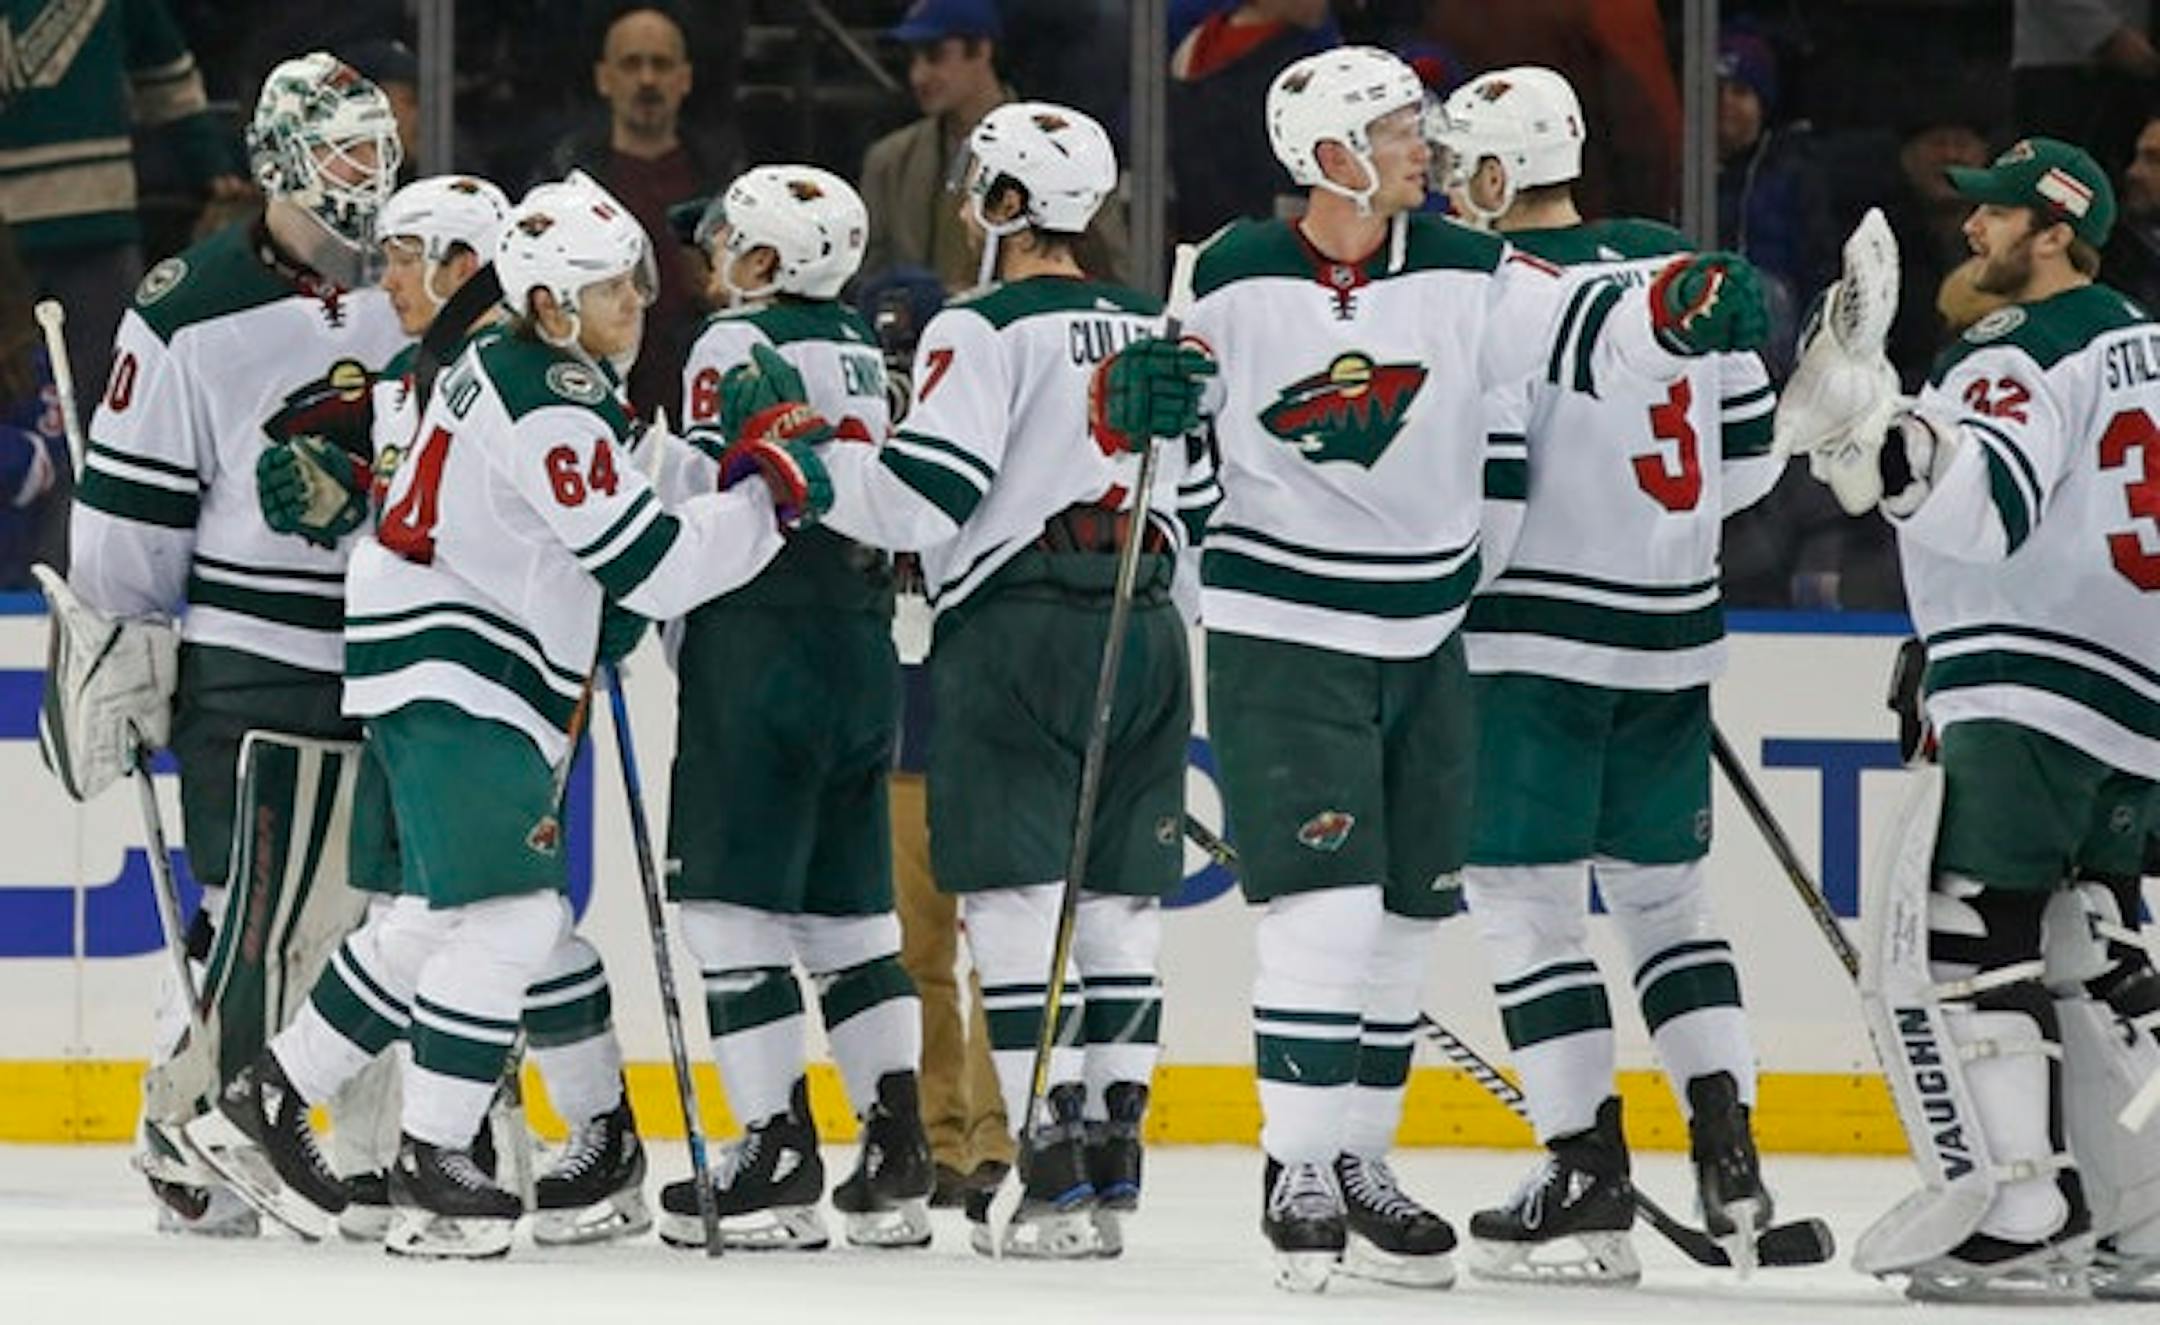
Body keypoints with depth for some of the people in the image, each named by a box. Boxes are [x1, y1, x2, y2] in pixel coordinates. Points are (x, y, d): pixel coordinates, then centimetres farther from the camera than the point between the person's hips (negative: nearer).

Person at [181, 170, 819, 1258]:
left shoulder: (510, 370, 13)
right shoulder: (553, 406, -20)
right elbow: (651, 566, -22)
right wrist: (772, 496, -12)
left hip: (464, 672, 11)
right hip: (448, 678, -11)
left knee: (444, 917, 17)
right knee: (512, 914, -16)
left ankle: (263, 1106, 23)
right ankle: (429, 1170, -15)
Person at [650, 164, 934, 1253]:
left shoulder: (736, 347, -9)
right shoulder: (861, 354, 15)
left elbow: (705, 507, -14)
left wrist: (676, 640, -3)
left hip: (763, 647, -8)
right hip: (863, 658, 8)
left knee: (733, 898, -4)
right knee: (849, 908, 12)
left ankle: (779, 1158, -8)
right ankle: (896, 1157, 6)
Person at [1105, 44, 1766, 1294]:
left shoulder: (1464, 273, 1)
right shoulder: (1234, 282, -7)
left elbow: (1585, 331, -7)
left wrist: (1698, 307, -25)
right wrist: (1138, 394, -22)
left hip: (1424, 635, 5)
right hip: (1282, 637, -5)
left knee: (1406, 911, 10)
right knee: (1325, 901, -14)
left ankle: (1361, 1161, 23)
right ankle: (1297, 1170, -6)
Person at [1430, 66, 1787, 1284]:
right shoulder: (1678, 269, 7)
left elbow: (1481, 495, -16)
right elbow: (1752, 450, 12)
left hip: (1540, 636, -7)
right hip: (1674, 634, 7)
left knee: (1528, 902, -1)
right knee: (1664, 889, 17)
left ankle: (1590, 1179, -7)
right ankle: (1728, 1151, 9)